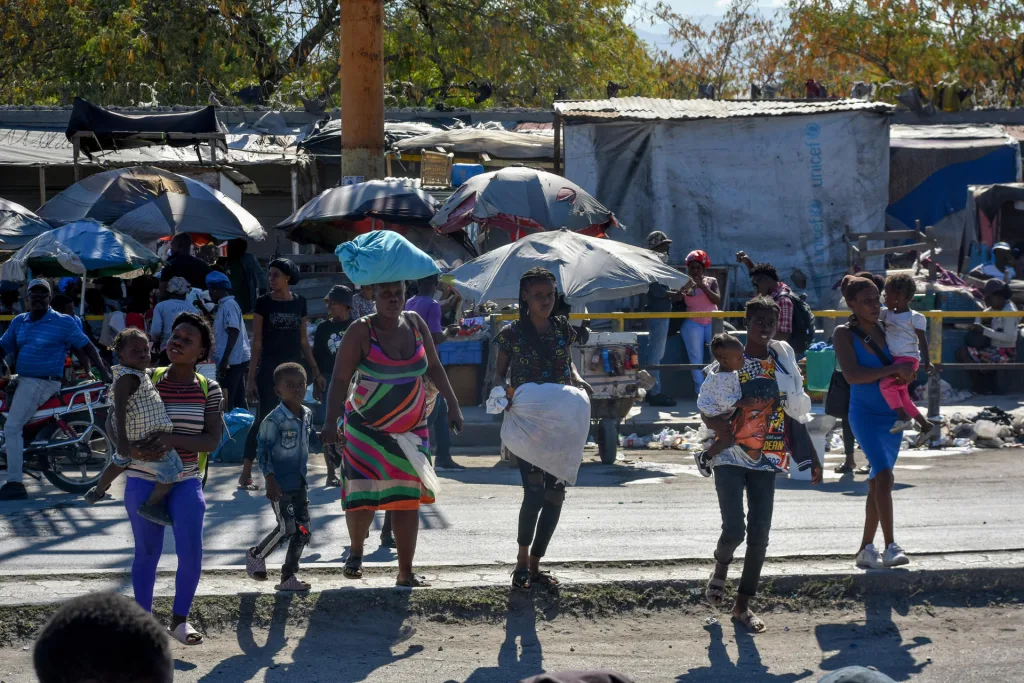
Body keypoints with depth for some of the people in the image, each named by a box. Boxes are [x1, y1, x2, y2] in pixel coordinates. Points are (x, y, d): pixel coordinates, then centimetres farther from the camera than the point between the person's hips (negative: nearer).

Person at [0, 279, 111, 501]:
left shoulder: (64, 323, -3)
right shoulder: (19, 322, 13)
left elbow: (87, 347, 1)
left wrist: (104, 374, -1)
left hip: (43, 383, -8)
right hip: (23, 381, 8)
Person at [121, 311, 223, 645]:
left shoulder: (209, 390, -2)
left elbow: (213, 440, -9)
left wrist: (172, 440, -24)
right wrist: (130, 448, -22)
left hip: (185, 481, 0)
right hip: (143, 479, 0)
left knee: (191, 551, -11)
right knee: (147, 551, 7)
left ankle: (180, 619, 6)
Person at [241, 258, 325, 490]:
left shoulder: (299, 303, 7)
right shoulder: (263, 303, -2)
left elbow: (303, 340, 13)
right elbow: (257, 342, -2)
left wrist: (315, 371, 11)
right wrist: (251, 377, -6)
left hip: (294, 367, 3)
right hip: (269, 368, -3)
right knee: (265, 418, -7)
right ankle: (246, 473, -3)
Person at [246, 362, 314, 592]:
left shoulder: (307, 415, 6)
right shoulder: (274, 420, -16)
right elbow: (262, 450, -14)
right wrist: (270, 480, -20)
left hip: (300, 483, 7)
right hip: (280, 485, -7)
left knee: (303, 530, 5)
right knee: (287, 527, -9)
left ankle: (289, 577, 14)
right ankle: (256, 555, 16)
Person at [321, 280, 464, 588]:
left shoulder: (415, 323, 3)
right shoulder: (361, 331, -11)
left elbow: (434, 367, 14)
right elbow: (340, 380, -13)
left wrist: (453, 405, 9)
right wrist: (331, 421, -24)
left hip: (411, 431, 4)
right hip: (366, 429, -4)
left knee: (409, 499, 1)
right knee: (363, 495, -7)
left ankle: (406, 573, 8)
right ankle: (356, 552, 24)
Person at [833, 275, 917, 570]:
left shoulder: (886, 330, 6)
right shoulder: (844, 334, -8)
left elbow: (906, 366, 15)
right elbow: (852, 375, -20)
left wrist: (907, 374, -9)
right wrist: (893, 370, -21)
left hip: (893, 414, 6)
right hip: (866, 415, -6)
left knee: (878, 482, 10)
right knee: (884, 476, -21)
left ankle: (866, 549, 19)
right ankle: (890, 547, -22)